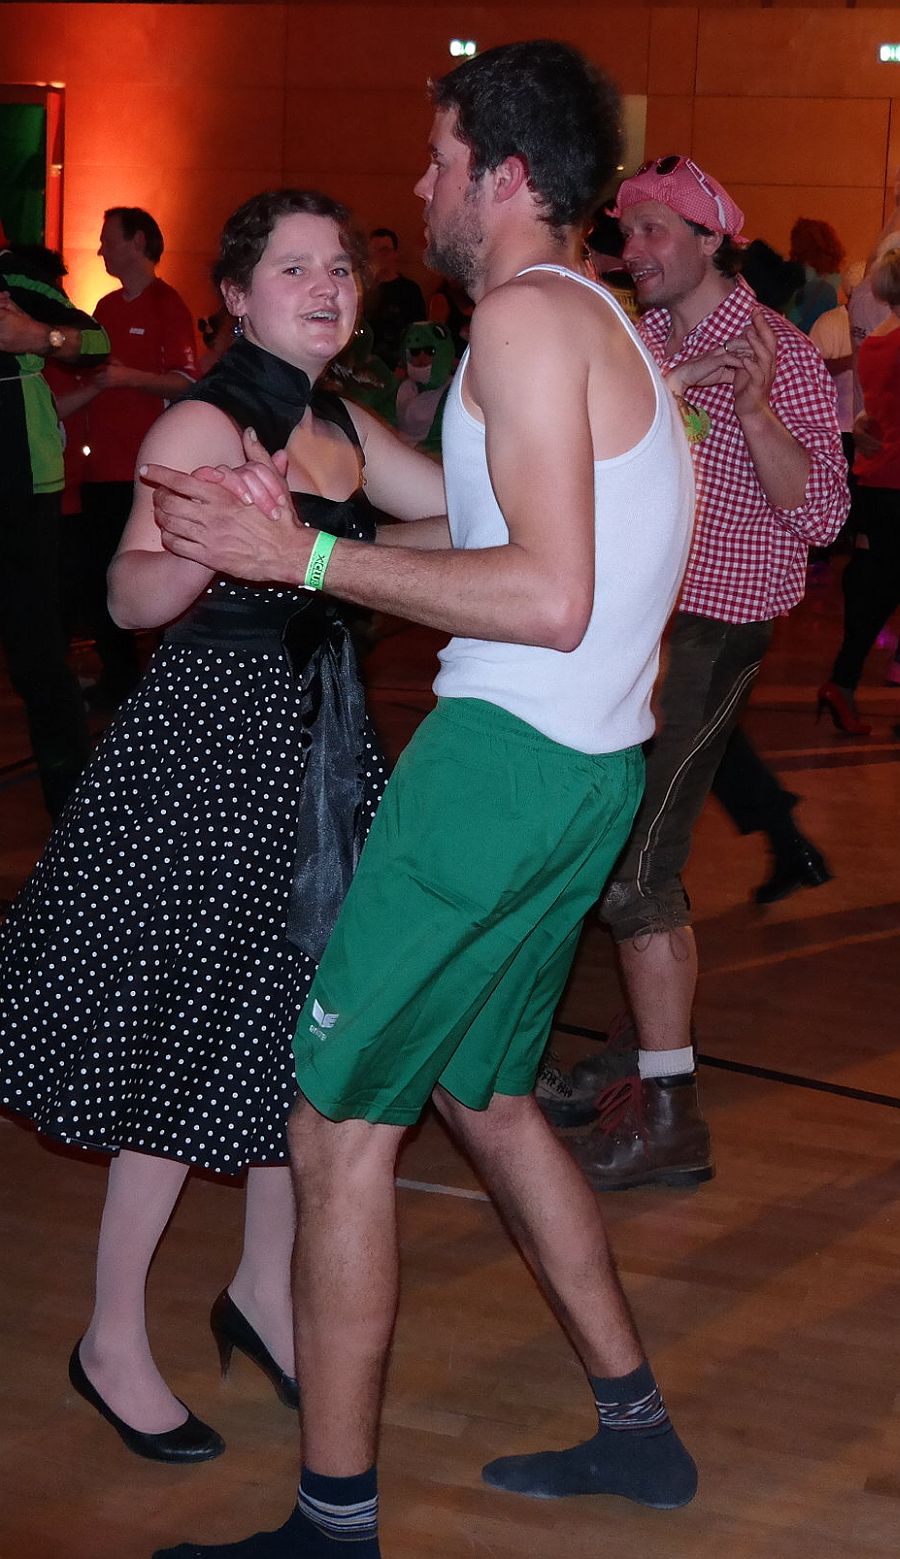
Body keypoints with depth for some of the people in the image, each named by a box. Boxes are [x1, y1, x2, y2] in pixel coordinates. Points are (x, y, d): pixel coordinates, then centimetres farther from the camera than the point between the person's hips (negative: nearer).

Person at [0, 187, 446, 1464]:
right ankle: (113, 1343, 14)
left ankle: (264, 1289, 32)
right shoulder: (204, 424, -13)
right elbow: (132, 598, -24)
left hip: (315, 737, 8)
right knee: (193, 1042, -2)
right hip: (208, 745, -8)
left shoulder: (342, 430, 10)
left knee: (301, 1023, 13)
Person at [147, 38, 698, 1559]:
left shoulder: (527, 312, -12)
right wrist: (312, 522, 29)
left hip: (505, 754, -10)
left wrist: (310, 556, -18)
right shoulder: (601, 322, 18)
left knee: (338, 1121, -3)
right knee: (483, 1093, 21)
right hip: (587, 767, 10)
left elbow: (548, 600, -22)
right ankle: (637, 1430, 29)